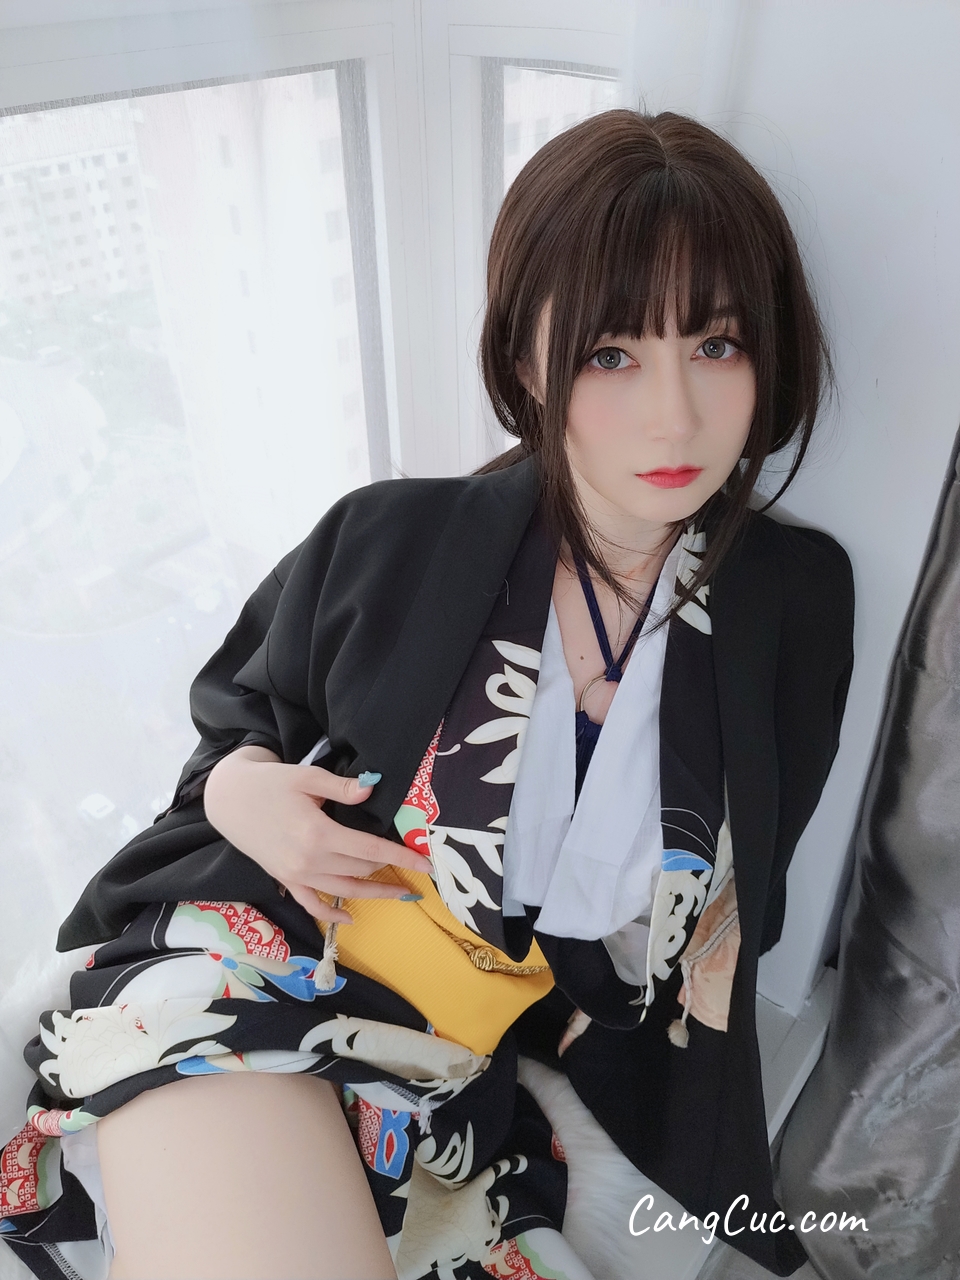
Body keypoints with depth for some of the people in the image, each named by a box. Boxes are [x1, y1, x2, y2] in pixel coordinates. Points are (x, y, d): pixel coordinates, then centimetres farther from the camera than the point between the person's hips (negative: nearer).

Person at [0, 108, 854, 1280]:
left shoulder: (795, 601, -3)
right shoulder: (392, 541, -6)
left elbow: (734, 916, 7)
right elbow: (236, 713, 12)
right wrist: (243, 789, -10)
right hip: (253, 958, -2)